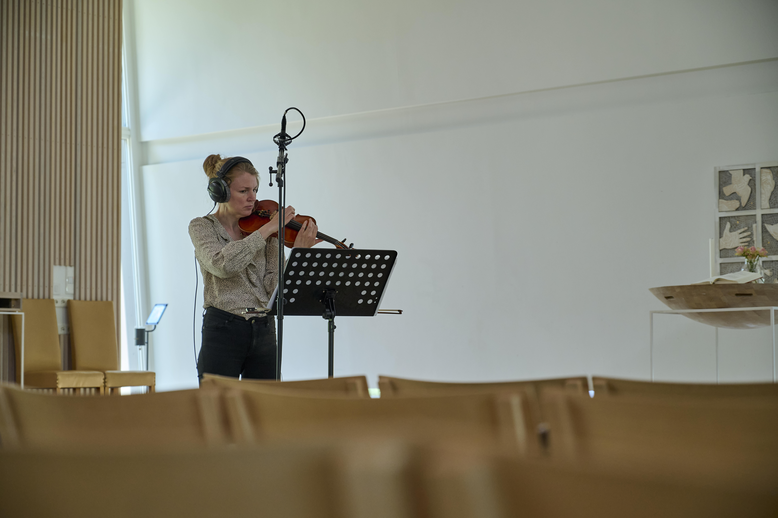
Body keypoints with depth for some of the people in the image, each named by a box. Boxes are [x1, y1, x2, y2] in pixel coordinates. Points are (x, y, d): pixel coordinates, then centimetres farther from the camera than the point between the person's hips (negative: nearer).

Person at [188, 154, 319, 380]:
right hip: (223, 331, -4)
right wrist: (268, 229, -19)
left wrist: (298, 251, -16)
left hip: (264, 333, 4)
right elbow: (222, 265, -23)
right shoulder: (202, 226, -1)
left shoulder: (259, 231, 10)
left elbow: (273, 287, -1)